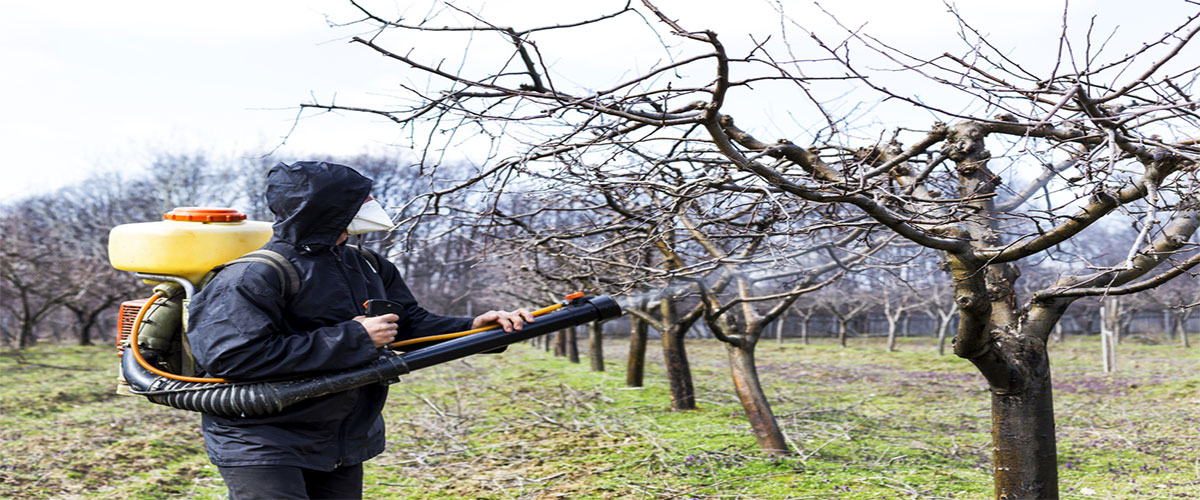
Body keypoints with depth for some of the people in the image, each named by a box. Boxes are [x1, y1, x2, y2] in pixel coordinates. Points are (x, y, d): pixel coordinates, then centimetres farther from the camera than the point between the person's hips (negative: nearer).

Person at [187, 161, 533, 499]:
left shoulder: (368, 268, 7)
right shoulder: (251, 277, -18)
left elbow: (410, 323, 11)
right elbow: (232, 356, -28)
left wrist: (474, 328, -10)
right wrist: (352, 339, -26)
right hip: (260, 450, -7)